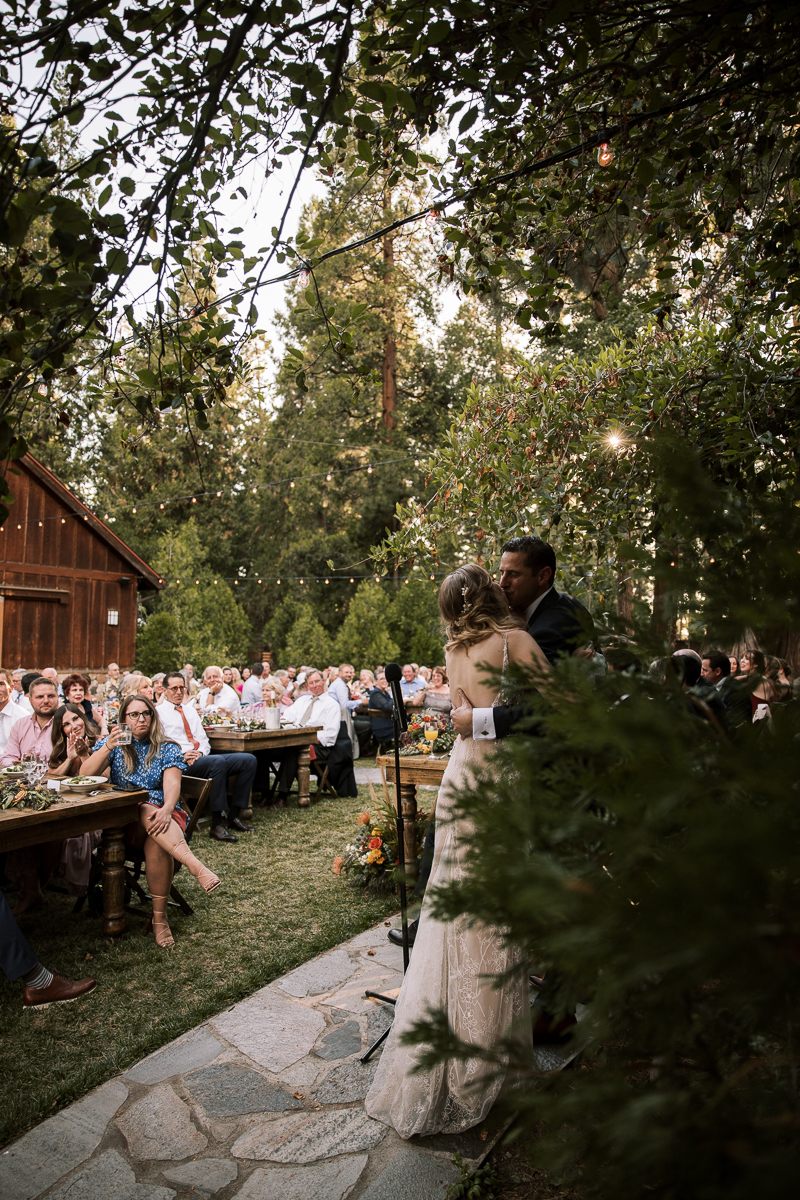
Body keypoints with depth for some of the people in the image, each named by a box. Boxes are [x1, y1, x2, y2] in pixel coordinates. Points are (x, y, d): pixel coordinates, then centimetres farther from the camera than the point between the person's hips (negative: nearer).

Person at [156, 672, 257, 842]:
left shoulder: (190, 710, 26)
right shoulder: (159, 712, 6)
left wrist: (201, 752, -2)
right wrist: (181, 756, -18)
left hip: (201, 757, 7)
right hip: (179, 762, -7)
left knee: (249, 760, -11)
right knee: (218, 762, -38)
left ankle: (234, 816, -9)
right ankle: (217, 825, -33)